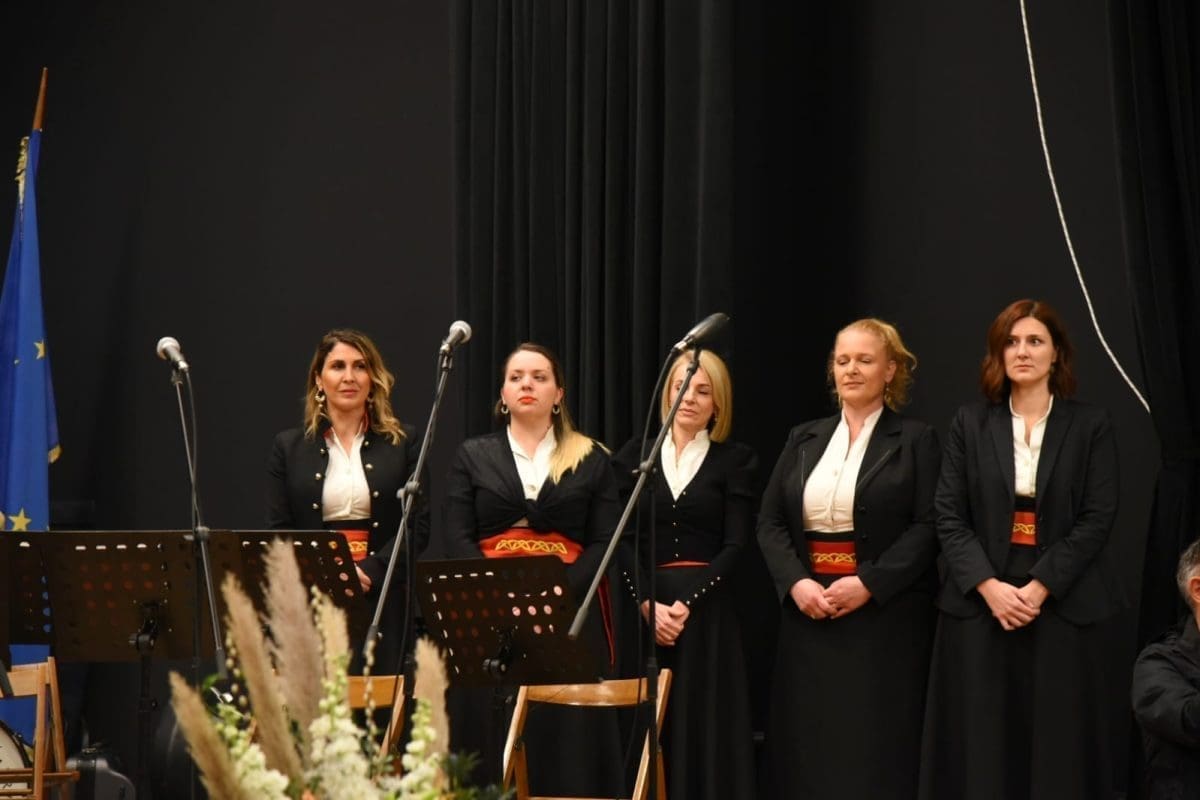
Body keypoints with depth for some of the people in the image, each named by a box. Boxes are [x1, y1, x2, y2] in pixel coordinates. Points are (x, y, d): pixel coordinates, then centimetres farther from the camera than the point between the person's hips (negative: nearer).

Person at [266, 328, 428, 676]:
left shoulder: (403, 444, 9)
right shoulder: (290, 447, 11)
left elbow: (418, 526, 2)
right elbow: (278, 531, 6)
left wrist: (367, 573, -12)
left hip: (381, 602, 0)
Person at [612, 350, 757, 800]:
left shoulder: (735, 461, 4)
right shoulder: (634, 456, 9)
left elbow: (735, 546, -2)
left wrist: (685, 603, -13)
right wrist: (648, 604, -11)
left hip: (706, 610, -1)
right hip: (645, 609, 1)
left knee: (707, 728, -2)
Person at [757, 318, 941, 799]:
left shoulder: (915, 440, 2)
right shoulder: (804, 439, 14)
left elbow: (928, 526, -8)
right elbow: (770, 523, 8)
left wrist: (869, 584, -17)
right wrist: (796, 583, -9)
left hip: (884, 615, -4)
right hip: (809, 614, 4)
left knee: (875, 751, -4)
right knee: (807, 747, 3)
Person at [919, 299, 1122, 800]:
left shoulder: (1090, 425, 3)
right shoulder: (970, 424, 6)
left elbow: (1097, 519, -4)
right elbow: (949, 517, 1)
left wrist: (1040, 587, -14)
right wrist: (989, 586, -13)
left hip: (1061, 608, -1)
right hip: (980, 606, 1)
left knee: (1057, 746, 0)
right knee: (981, 747, 1)